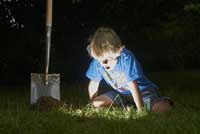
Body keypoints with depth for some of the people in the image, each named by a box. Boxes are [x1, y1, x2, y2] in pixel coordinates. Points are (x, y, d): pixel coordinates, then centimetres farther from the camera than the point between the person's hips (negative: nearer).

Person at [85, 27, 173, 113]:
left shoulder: (126, 58, -34)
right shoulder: (97, 62, -18)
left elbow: (133, 85, -34)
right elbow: (93, 84, -2)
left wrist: (140, 110, -32)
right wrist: (92, 103, 4)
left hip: (142, 90, -5)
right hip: (121, 94, 6)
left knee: (162, 108, -29)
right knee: (96, 103, -12)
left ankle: (163, 101, 8)